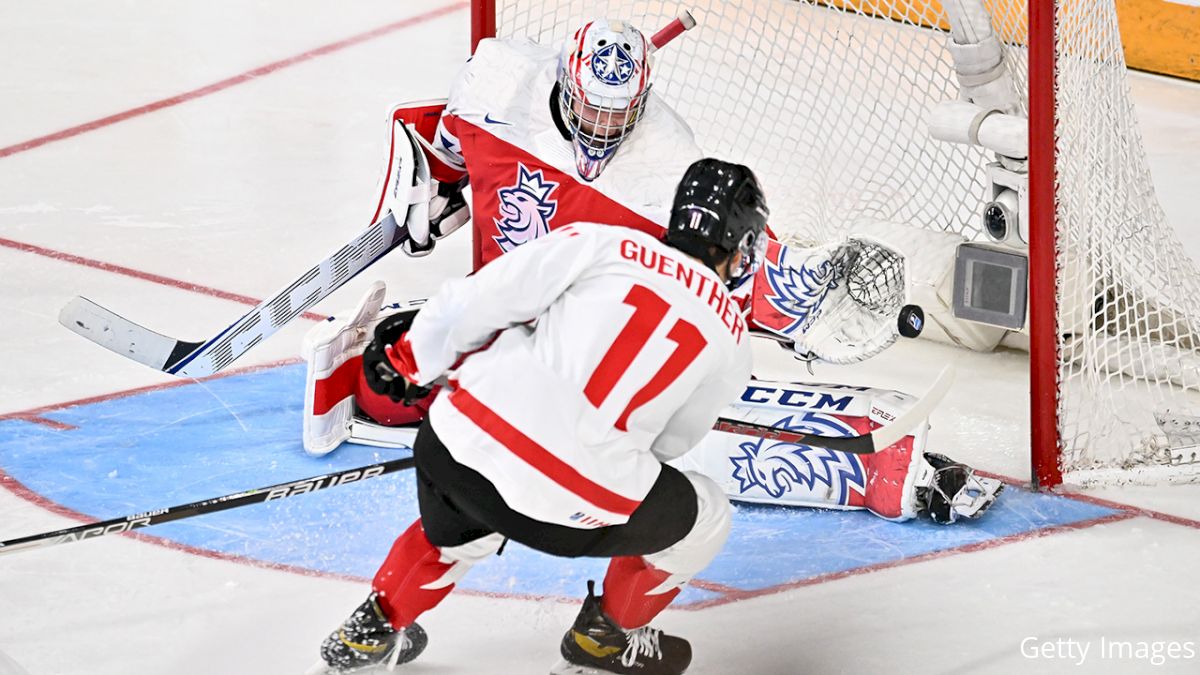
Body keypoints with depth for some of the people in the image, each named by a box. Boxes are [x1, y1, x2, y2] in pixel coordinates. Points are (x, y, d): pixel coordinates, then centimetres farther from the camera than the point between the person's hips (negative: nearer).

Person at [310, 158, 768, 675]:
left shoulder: (600, 243, 11)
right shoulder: (731, 337, 13)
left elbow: (479, 300, 3)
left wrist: (409, 356, 20)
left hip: (465, 441, 3)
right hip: (573, 509, -3)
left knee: (459, 530, 38)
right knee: (702, 517, 27)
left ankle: (372, 630, 48)